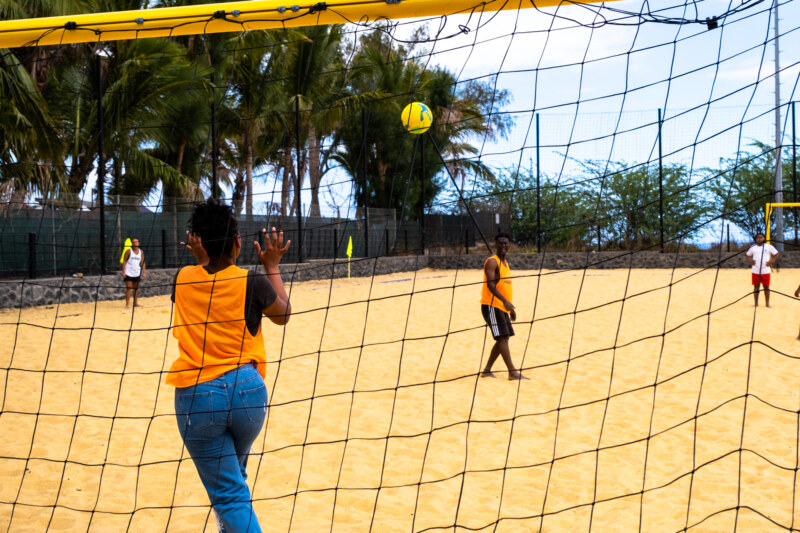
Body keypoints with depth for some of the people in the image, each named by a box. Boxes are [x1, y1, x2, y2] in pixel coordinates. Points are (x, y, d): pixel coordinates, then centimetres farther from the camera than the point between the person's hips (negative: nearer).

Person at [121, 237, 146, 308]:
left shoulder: (141, 252, 7)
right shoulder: (128, 251, -5)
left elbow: (142, 263, 11)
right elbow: (124, 261, -4)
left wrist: (144, 272, 4)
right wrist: (123, 271, -12)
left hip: (137, 273, 4)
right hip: (129, 273, -4)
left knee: (136, 289, 8)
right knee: (128, 288, -8)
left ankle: (135, 303, 15)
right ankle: (127, 304, -8)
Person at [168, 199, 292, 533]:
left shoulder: (182, 280, -1)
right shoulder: (253, 284, -6)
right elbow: (283, 314, 15)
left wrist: (202, 261, 24)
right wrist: (273, 267, 23)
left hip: (196, 395, -1)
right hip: (247, 390, 1)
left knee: (229, 495, 0)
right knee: (233, 476, 28)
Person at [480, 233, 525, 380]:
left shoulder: (505, 262, 18)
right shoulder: (492, 261, -11)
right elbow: (490, 284, -23)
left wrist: (510, 307, 24)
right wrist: (504, 301, -33)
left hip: (502, 306, 10)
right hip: (491, 305, -10)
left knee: (502, 339, 10)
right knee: (503, 337, -14)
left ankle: (487, 370, 18)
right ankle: (513, 372, -17)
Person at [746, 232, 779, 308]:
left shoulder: (769, 247, 2)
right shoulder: (753, 247, 7)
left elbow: (776, 254, 8)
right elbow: (748, 255, 20)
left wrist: (772, 261, -7)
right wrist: (750, 260, -1)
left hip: (765, 271, -1)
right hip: (755, 271, 1)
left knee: (766, 287, 3)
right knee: (756, 287, 4)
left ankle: (767, 304, 10)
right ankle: (756, 303, 11)